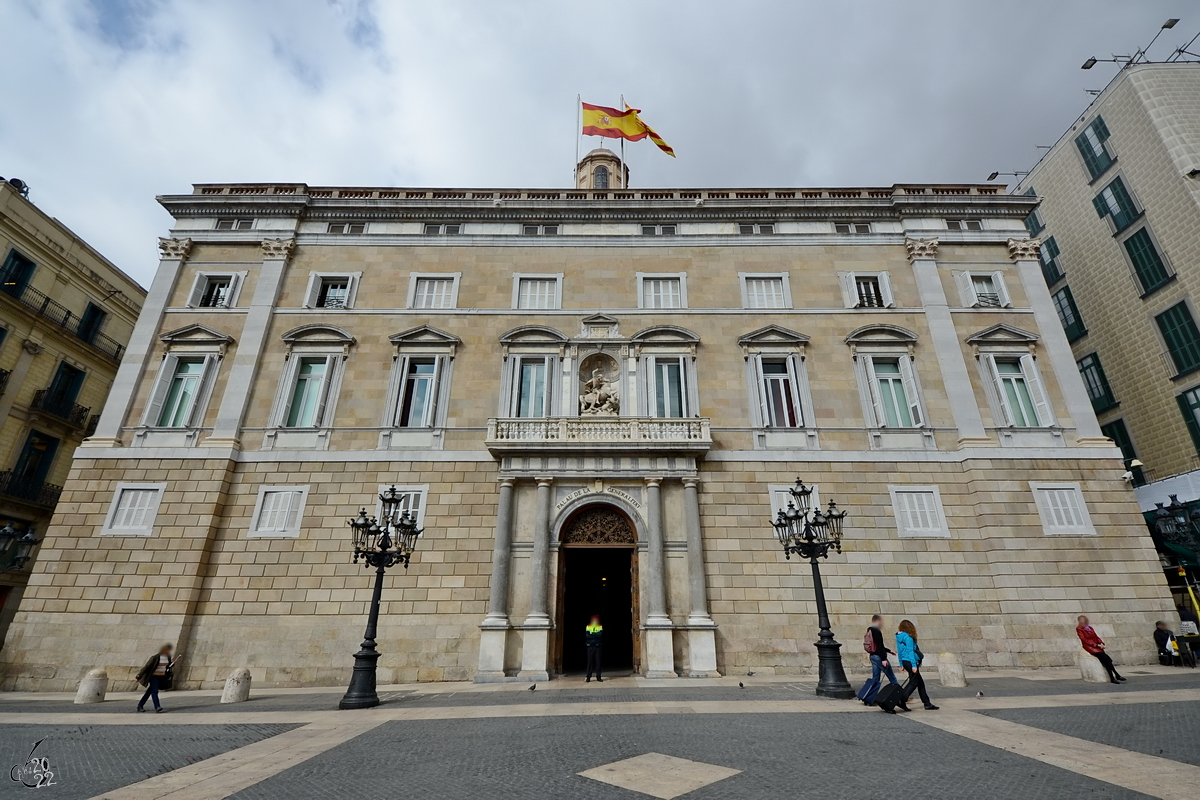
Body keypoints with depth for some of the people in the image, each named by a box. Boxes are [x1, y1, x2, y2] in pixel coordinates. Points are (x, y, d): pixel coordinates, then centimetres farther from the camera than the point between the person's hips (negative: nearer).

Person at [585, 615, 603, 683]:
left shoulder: (601, 627, 8)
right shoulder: (588, 627, 7)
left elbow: (600, 635, -10)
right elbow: (587, 636, -6)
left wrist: (592, 634, -11)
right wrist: (596, 634, -12)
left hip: (598, 647, 0)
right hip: (590, 647, 0)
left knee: (598, 661, 0)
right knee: (590, 662, -2)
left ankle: (598, 677, 8)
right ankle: (588, 677, 3)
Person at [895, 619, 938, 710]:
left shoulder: (898, 637, 12)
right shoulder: (908, 637, -14)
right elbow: (910, 651, -19)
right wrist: (914, 665, -19)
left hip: (904, 661, 9)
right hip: (910, 662, -9)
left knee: (920, 682, 16)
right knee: (914, 682, -3)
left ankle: (927, 704, 22)